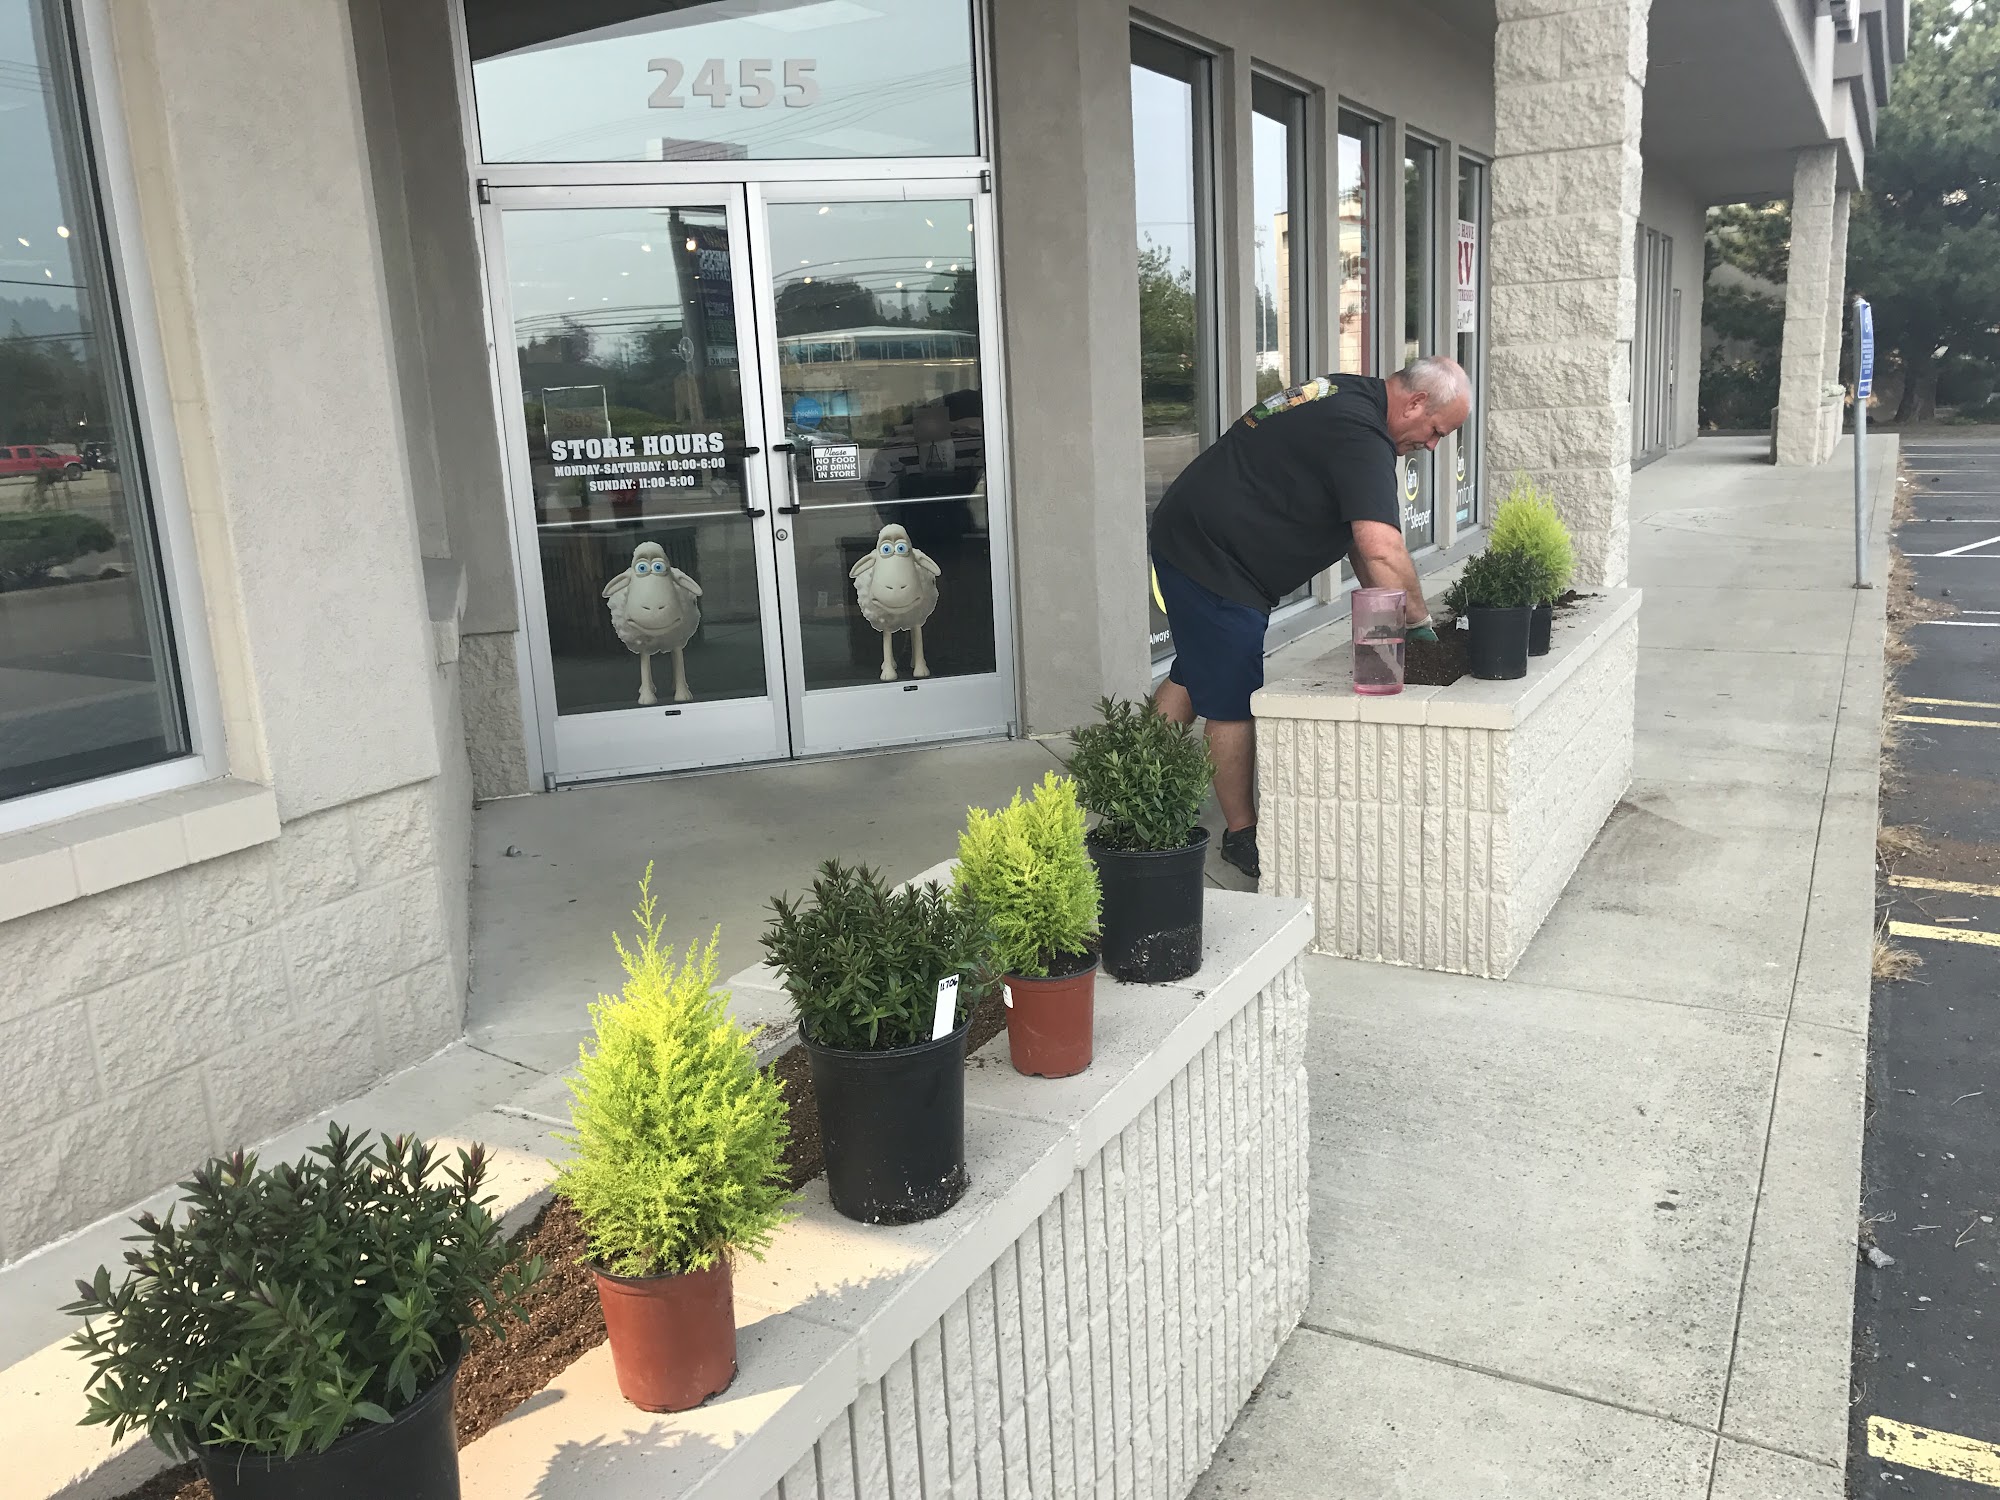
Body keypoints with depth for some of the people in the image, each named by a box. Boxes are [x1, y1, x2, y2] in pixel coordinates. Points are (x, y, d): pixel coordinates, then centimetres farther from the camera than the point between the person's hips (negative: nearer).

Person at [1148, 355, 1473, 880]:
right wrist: (1420, 620, -15)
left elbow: (1357, 528, 15)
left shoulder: (1346, 398, 11)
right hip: (1214, 561, -11)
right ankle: (1243, 837, 10)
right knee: (1233, 702, -2)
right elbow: (1381, 552, -31)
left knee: (1194, 678, 19)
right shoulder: (1361, 435, -22)